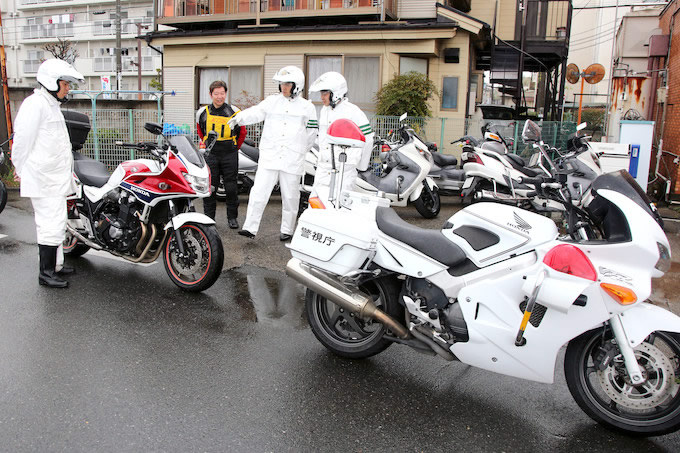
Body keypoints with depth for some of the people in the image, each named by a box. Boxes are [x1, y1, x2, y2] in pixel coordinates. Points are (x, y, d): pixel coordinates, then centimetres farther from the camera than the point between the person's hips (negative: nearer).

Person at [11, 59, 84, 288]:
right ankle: (46, 273, 0)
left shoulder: (51, 104, 20)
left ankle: (55, 265, 27)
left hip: (56, 178, 10)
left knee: (54, 223, 16)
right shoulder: (35, 104, -14)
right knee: (52, 225, -8)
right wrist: (22, 171, -6)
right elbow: (23, 139, -15)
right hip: (44, 180, -10)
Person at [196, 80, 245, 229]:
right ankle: (209, 217, 11)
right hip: (210, 154, 1)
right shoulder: (203, 112, 3)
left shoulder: (234, 112, -1)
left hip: (230, 155, -1)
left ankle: (232, 217, 15)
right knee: (209, 187, 1)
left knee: (231, 187, 2)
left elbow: (242, 132, 13)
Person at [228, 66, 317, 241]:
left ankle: (287, 230, 20)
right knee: (259, 191, -7)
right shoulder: (272, 101, 9)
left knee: (290, 196, 7)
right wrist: (240, 117, -24)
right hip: (269, 157, 1)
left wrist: (298, 151, 11)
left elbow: (311, 133, 10)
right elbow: (256, 112, -5)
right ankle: (250, 228, -3)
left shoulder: (307, 107, 5)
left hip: (292, 159, -1)